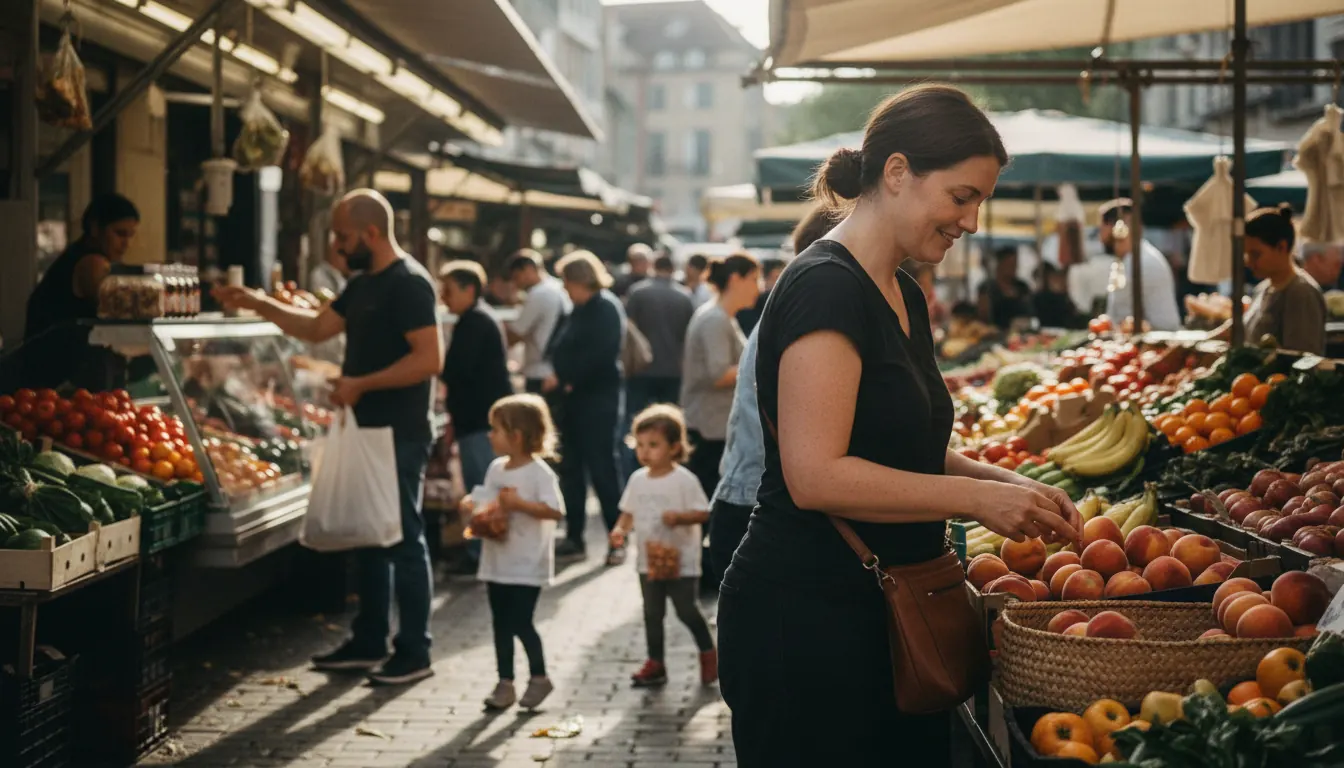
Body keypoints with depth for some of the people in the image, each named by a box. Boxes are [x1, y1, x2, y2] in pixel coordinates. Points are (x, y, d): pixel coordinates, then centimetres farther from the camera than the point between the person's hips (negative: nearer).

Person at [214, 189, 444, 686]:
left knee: (404, 541, -3)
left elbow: (429, 359, -23)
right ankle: (369, 644, 24)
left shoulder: (408, 284, -15)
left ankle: (414, 654, 4)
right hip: (369, 431, 10)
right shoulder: (363, 285, 15)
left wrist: (361, 384, -22)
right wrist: (258, 304, 15)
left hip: (400, 437, -10)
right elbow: (316, 328, 23)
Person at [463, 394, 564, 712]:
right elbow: (485, 500, 17)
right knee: (501, 623, 10)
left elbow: (555, 510, -22)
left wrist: (519, 504, -28)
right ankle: (505, 683, 18)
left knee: (521, 622, -4)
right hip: (497, 562, 7)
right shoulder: (496, 468, 8)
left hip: (527, 564, -7)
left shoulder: (539, 472, -14)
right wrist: (471, 505, -5)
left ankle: (539, 677, 14)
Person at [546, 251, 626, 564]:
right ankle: (574, 538, 17)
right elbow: (564, 350, 18)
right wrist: (558, 379, 0)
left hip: (597, 399, -9)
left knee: (601, 468, -6)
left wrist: (564, 379, -15)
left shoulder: (606, 308, -10)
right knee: (571, 468, 10)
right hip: (575, 398, 9)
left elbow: (598, 356, -19)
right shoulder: (581, 310, 16)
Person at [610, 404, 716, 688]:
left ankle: (708, 652, 22)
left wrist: (679, 517, -30)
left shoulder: (684, 480, -14)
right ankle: (655, 664, 19)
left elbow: (702, 512, -14)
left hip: (680, 560, -6)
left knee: (686, 610, 0)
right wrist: (621, 529, -9)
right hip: (649, 560, 6)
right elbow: (629, 511, 10)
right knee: (652, 613, 10)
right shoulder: (638, 479, 4)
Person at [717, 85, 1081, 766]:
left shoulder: (903, 296, 14)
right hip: (803, 616, -10)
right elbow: (816, 475, -24)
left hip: (883, 614, 10)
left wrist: (1007, 484, 5)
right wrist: (976, 497, -18)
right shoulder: (826, 288, -16)